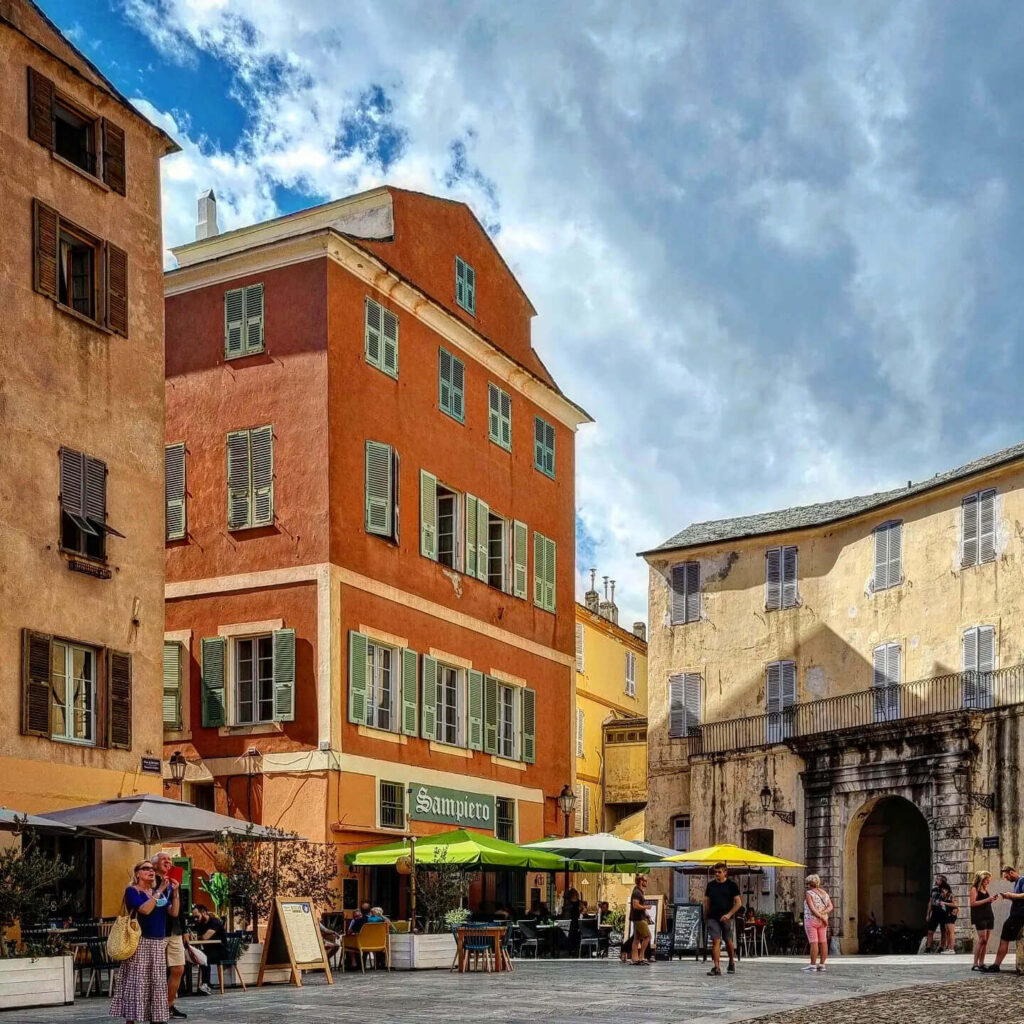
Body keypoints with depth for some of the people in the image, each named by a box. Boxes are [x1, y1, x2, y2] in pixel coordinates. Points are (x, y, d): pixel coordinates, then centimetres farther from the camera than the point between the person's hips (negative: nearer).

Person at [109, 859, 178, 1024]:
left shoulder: (159, 891, 15)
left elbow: (174, 913, 5)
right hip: (140, 942, -6)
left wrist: (174, 892, -6)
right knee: (137, 982, -7)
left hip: (159, 943, 6)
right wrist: (160, 891, -17)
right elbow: (145, 910, -19)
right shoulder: (132, 891, -3)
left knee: (157, 983, 7)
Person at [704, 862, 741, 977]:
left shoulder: (731, 885, -1)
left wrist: (729, 914, -14)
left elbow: (738, 903, -3)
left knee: (729, 942, 9)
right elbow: (707, 902, 14)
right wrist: (705, 918, 10)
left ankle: (732, 963, 33)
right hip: (713, 918, 1)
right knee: (716, 941, -9)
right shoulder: (711, 885, 7)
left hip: (727, 918, -1)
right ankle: (717, 967, -13)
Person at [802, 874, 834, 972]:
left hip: (811, 920, -7)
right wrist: (822, 913, -9)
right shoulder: (825, 893, 11)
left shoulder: (809, 893, -9)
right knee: (823, 942, 5)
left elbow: (812, 909, -19)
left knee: (813, 943, -8)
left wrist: (822, 917, -15)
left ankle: (812, 965, -9)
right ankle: (822, 965, 7)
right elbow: (830, 907, 2)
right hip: (822, 922, 7)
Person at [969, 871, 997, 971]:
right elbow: (973, 903, -13)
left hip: (989, 916, 8)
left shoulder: (985, 889, 19)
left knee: (986, 941, 3)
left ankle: (981, 963, 5)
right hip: (980, 917, -8)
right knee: (982, 940, -13)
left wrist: (992, 900, 8)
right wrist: (987, 900, -16)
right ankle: (975, 964, -11)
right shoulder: (975, 889, -3)